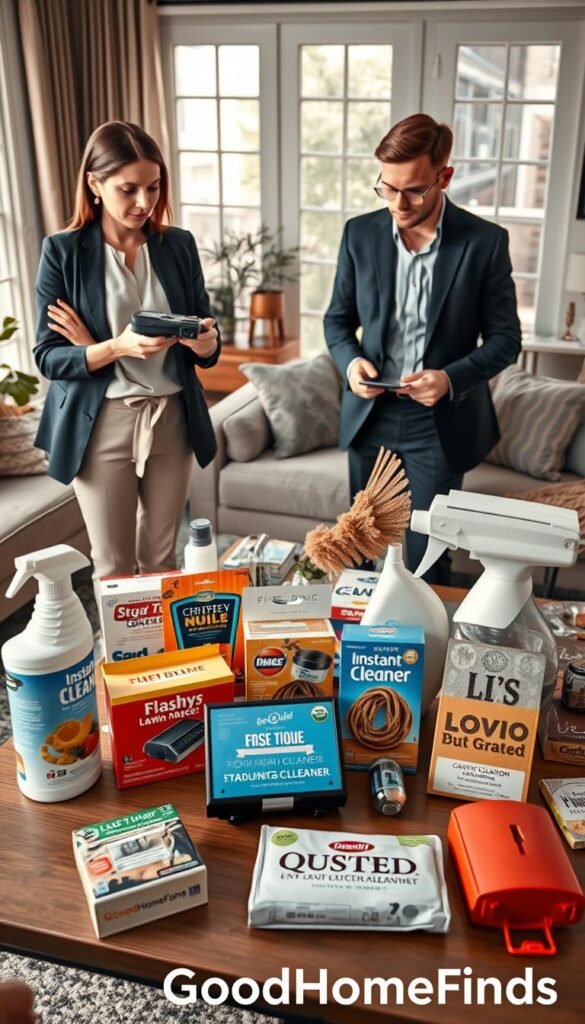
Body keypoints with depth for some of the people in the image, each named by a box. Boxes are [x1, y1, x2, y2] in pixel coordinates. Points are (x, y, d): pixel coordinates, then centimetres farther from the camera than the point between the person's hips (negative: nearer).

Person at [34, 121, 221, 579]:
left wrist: (205, 342, -19)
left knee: (162, 560, 15)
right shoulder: (63, 251, -6)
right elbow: (48, 356, -9)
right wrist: (117, 347, -27)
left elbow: (207, 348, 6)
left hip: (172, 419, 3)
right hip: (101, 426, -3)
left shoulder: (180, 245, 3)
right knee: (113, 567, 8)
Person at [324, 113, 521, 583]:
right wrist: (350, 361, -13)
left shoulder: (485, 242, -9)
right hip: (369, 414, 3)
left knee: (427, 552, 9)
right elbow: (338, 318, 8)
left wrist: (452, 378, -22)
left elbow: (505, 337, -5)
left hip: (438, 422, -3)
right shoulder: (360, 233, -1)